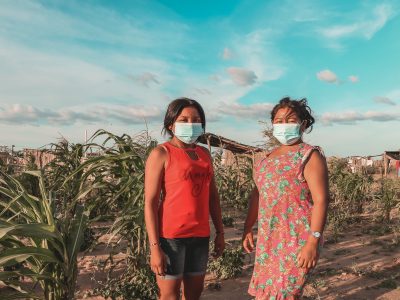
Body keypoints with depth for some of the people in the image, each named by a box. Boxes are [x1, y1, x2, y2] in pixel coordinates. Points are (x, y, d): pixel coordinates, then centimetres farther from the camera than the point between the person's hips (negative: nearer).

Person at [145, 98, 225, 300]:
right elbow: (150, 203, -11)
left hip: (200, 236, 6)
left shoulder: (204, 153, 11)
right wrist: (155, 247, -14)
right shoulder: (161, 154, -7)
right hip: (171, 236, -5)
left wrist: (220, 232, 12)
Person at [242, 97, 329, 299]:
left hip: (297, 241, -7)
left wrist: (313, 242, -22)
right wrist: (248, 228, 14)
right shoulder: (268, 158, 11)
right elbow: (257, 194, 16)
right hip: (268, 240, 7)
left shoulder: (310, 156, -10)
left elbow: (321, 200, -16)